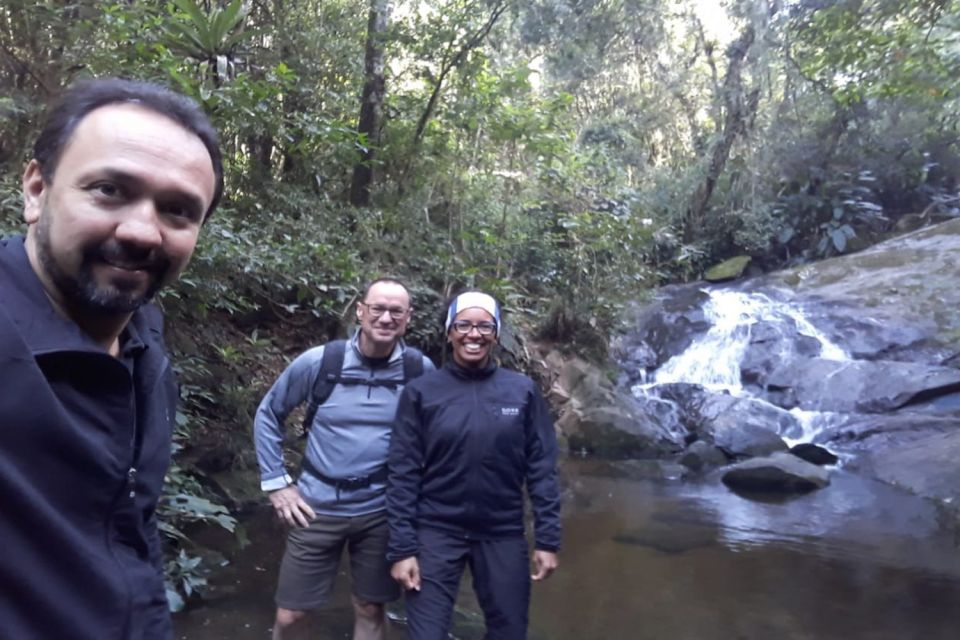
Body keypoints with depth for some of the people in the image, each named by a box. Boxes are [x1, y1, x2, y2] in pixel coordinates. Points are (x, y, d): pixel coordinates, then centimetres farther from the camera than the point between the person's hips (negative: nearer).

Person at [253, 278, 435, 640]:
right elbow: (268, 415, 3)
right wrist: (276, 483, 0)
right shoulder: (318, 361, -11)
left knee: (370, 610, 15)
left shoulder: (421, 370, -9)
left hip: (382, 510, 0)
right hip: (318, 506, 0)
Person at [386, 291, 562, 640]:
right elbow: (403, 475, -5)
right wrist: (402, 548, -8)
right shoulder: (420, 392, -5)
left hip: (503, 535, 2)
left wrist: (547, 540, -3)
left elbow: (542, 469, 0)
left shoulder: (523, 390, -2)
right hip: (436, 533, -1)